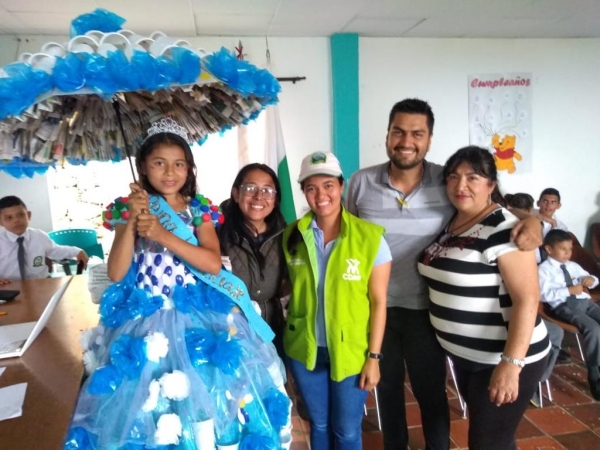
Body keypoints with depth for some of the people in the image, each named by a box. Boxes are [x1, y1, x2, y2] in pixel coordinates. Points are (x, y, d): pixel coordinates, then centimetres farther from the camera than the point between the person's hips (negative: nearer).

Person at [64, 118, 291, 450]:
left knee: (205, 394, -1)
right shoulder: (129, 209, 2)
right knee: (144, 402, 1)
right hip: (144, 319, 0)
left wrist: (163, 235, -20)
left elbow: (213, 264, -11)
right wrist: (131, 220, -17)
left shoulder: (200, 210, 2)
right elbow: (116, 273, -7)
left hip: (198, 315, 0)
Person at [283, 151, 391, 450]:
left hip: (351, 352, -2)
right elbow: (290, 290, 7)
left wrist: (374, 357, -9)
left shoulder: (370, 237, -12)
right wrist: (289, 333, 4)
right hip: (304, 350, 3)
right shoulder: (292, 236, -3)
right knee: (318, 424, 21)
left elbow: (378, 302, -9)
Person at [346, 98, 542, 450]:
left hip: (425, 309, -1)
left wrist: (532, 220, -25)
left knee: (431, 393, 16)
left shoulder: (449, 181, -12)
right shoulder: (361, 182, -7)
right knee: (387, 386, 23)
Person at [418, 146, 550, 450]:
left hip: (502, 360, -7)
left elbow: (527, 300, -24)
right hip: (464, 356, 7)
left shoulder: (504, 229, -20)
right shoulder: (447, 224, 3)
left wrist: (511, 364, -26)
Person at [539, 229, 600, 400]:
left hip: (584, 301, 7)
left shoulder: (573, 266, 22)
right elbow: (544, 295, -13)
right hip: (563, 306, -7)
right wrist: (569, 290, -17)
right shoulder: (544, 269, 0)